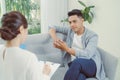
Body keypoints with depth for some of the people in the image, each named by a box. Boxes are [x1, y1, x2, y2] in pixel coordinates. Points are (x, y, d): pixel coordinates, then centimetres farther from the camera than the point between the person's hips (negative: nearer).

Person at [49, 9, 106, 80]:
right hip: (74, 64, 2)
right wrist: (55, 39, -4)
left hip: (92, 65, -2)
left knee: (77, 62, -40)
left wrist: (67, 49, -24)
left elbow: (87, 55, -19)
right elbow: (53, 28, 18)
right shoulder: (70, 30, 11)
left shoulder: (92, 36, -5)